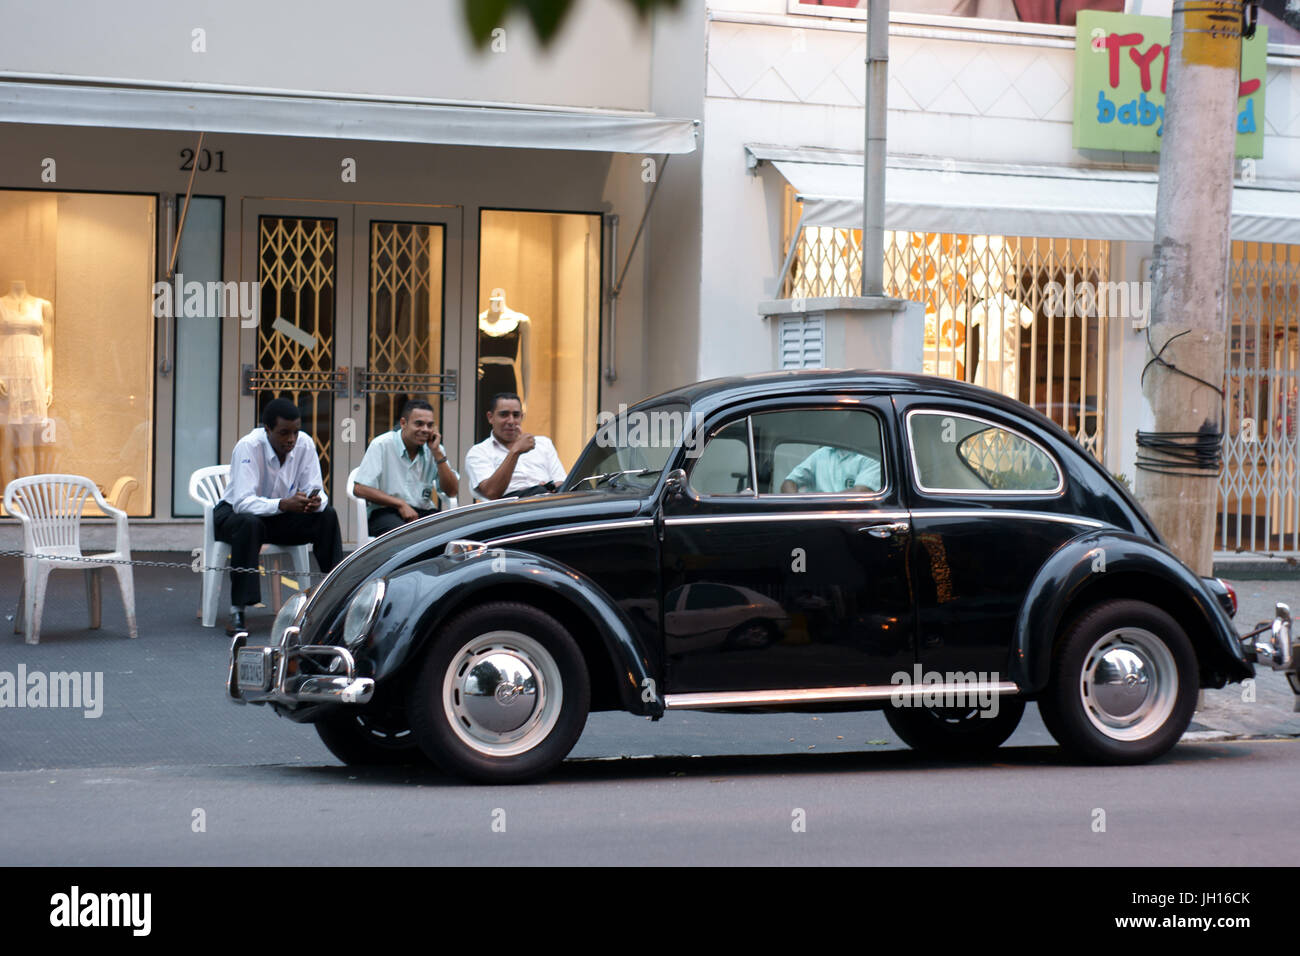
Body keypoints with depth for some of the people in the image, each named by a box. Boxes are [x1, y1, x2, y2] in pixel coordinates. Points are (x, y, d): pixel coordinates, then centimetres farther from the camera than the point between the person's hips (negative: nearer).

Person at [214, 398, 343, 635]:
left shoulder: (304, 444, -13)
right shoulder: (248, 447, -28)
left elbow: (315, 490, -10)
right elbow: (243, 502, -36)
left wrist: (316, 501, -36)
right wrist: (283, 504, -50)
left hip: (280, 517, 5)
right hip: (234, 513, -4)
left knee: (327, 516, -18)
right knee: (250, 524, -39)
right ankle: (237, 613, -37)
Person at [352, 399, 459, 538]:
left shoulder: (434, 449, 9)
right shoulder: (382, 445, -4)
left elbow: (452, 491, 2)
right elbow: (359, 489, -8)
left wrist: (437, 452, -6)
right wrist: (400, 504, -13)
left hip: (423, 511, 4)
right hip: (385, 512, -4)